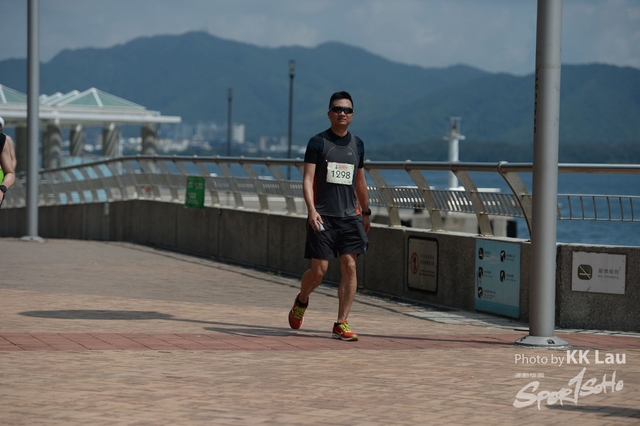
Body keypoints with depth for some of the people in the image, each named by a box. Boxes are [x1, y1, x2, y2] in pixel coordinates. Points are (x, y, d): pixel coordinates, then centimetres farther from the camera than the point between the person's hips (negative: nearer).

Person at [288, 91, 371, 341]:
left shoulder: (357, 144, 13)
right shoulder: (318, 142, -1)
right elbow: (307, 180, -8)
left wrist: (366, 212, 25)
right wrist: (311, 210, -21)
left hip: (350, 215, 4)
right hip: (323, 217, -4)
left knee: (349, 266, -8)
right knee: (319, 270, -4)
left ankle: (341, 325, -4)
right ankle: (301, 301, 29)